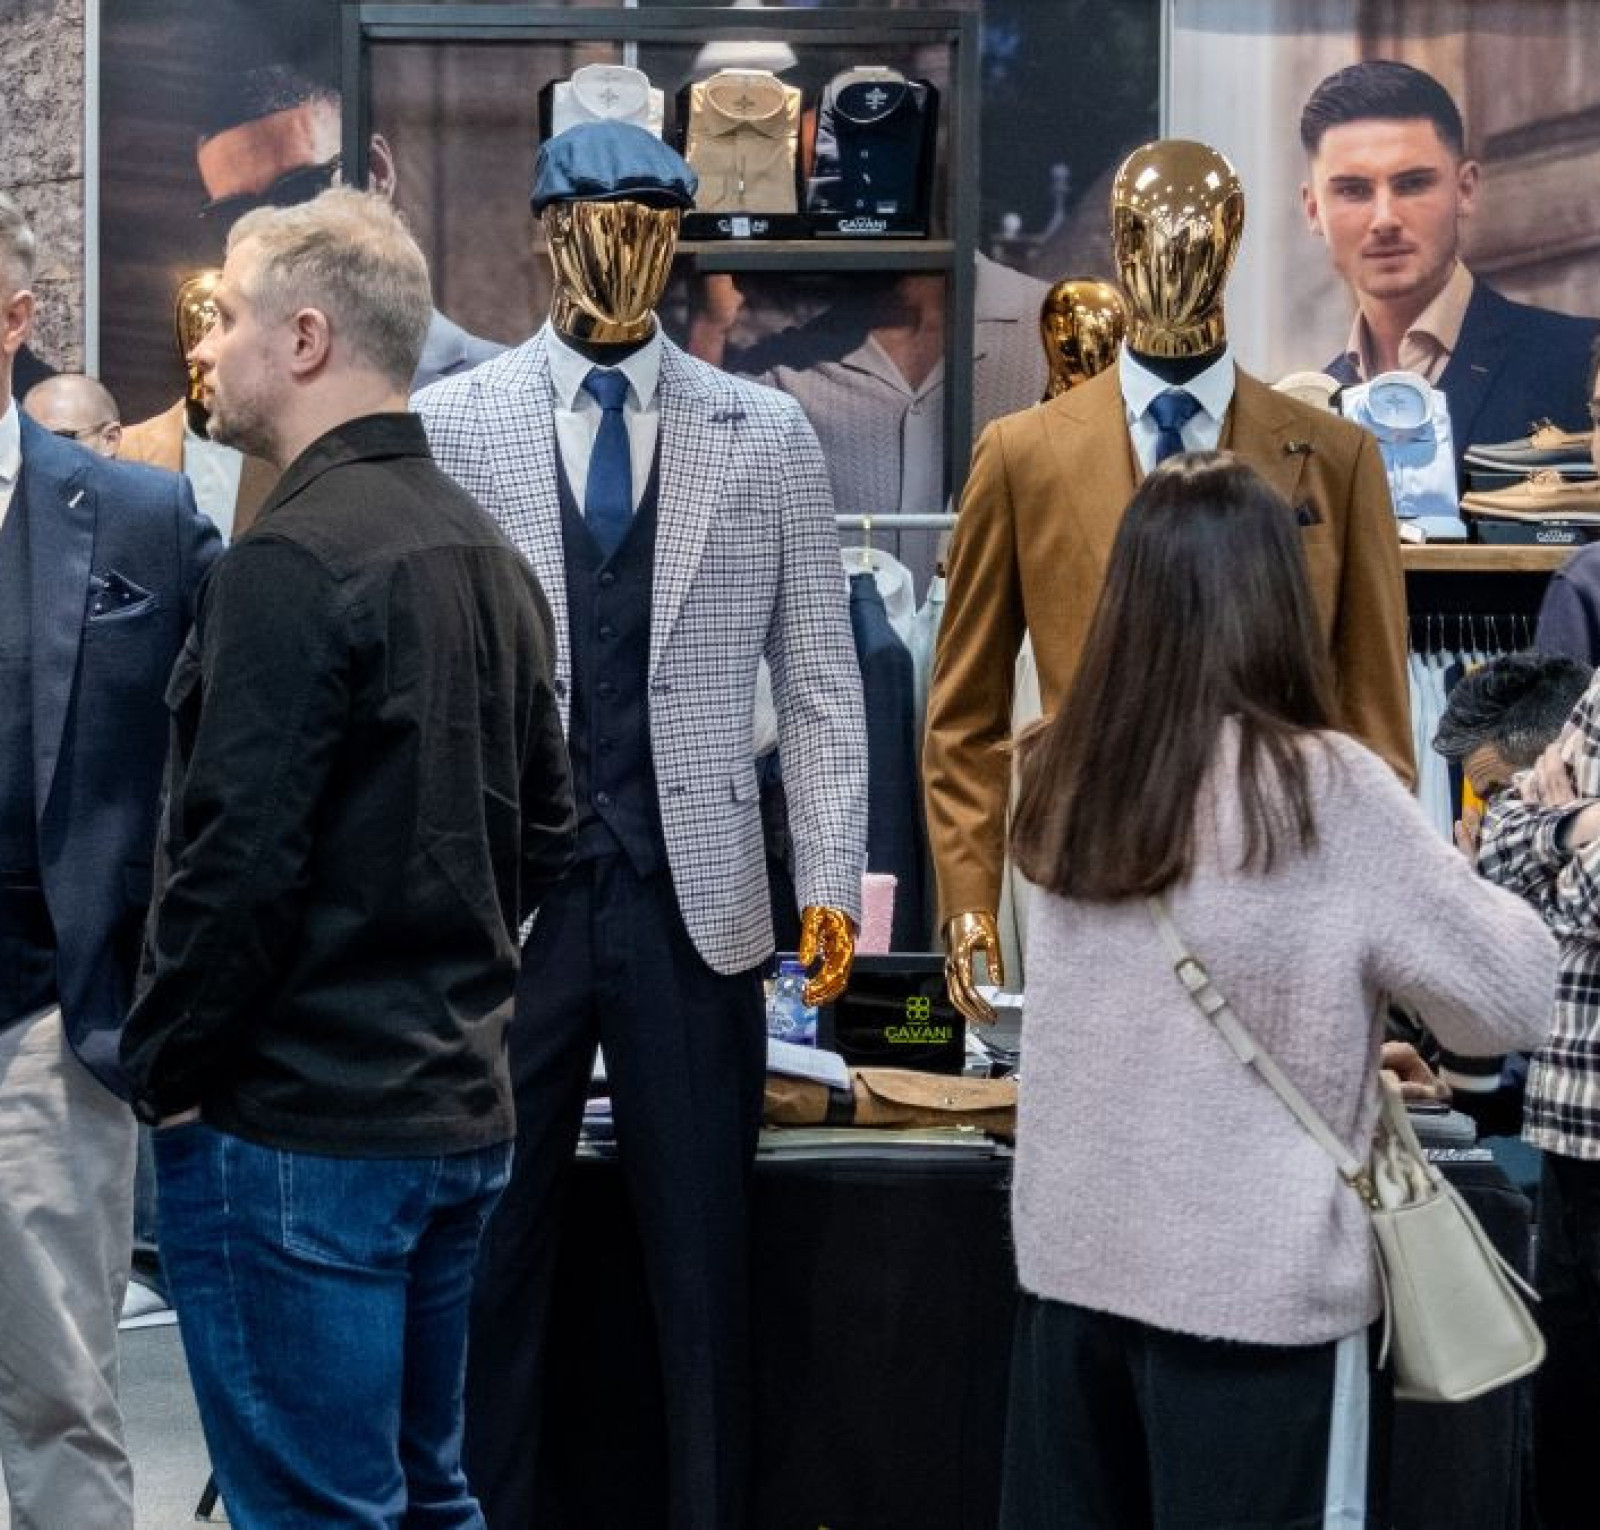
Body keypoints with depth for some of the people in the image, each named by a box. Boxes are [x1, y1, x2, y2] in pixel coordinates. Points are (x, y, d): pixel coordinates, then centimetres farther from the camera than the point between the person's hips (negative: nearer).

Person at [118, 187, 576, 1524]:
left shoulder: (293, 560, -16)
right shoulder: (487, 552, 11)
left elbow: (240, 859, -20)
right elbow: (544, 832, 17)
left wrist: (165, 1065, -8)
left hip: (297, 1126, -9)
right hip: (459, 1111, 9)